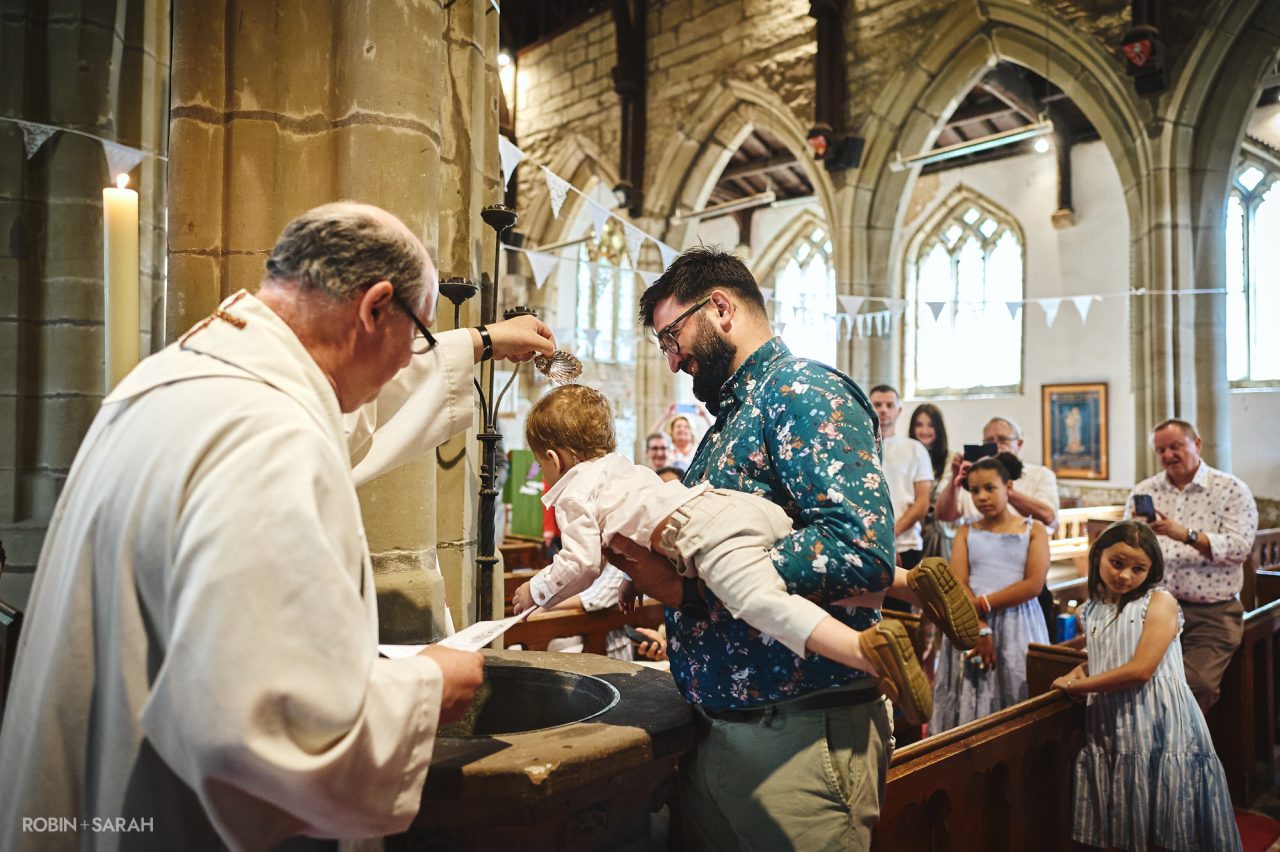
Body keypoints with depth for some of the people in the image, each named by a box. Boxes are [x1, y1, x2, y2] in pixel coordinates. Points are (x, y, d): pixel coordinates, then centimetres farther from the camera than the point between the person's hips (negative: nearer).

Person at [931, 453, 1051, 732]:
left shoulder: (1033, 530, 5)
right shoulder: (966, 533, 8)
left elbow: (1033, 584, -8)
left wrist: (982, 604, -12)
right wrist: (980, 628, -16)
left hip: (1018, 627, -1)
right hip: (971, 627, 1)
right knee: (969, 712, 2)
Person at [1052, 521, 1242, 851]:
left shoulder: (1160, 602, -9)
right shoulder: (1092, 612, 9)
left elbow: (1140, 670, -18)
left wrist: (1077, 686, -9)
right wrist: (1078, 672, 3)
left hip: (1157, 726, -5)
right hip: (1111, 728, 5)